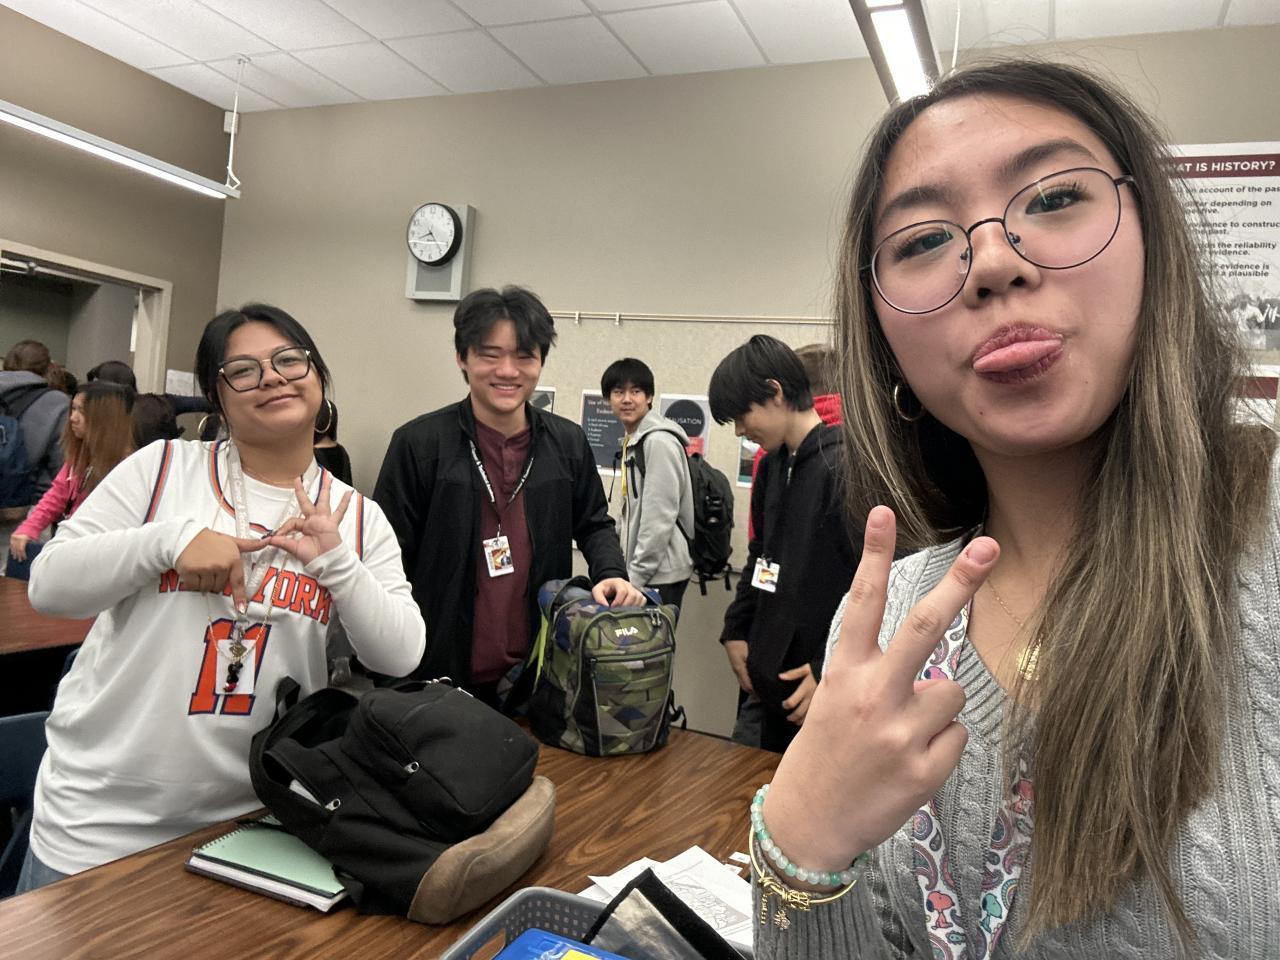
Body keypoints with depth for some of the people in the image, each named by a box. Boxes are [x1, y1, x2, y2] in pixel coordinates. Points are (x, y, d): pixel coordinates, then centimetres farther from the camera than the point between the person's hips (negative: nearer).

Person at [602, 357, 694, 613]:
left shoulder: (659, 441, -16)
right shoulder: (632, 441, 13)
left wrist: (635, 576, -17)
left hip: (660, 575, -9)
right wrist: (628, 571, 16)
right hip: (642, 572, 9)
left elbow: (660, 519, -20)